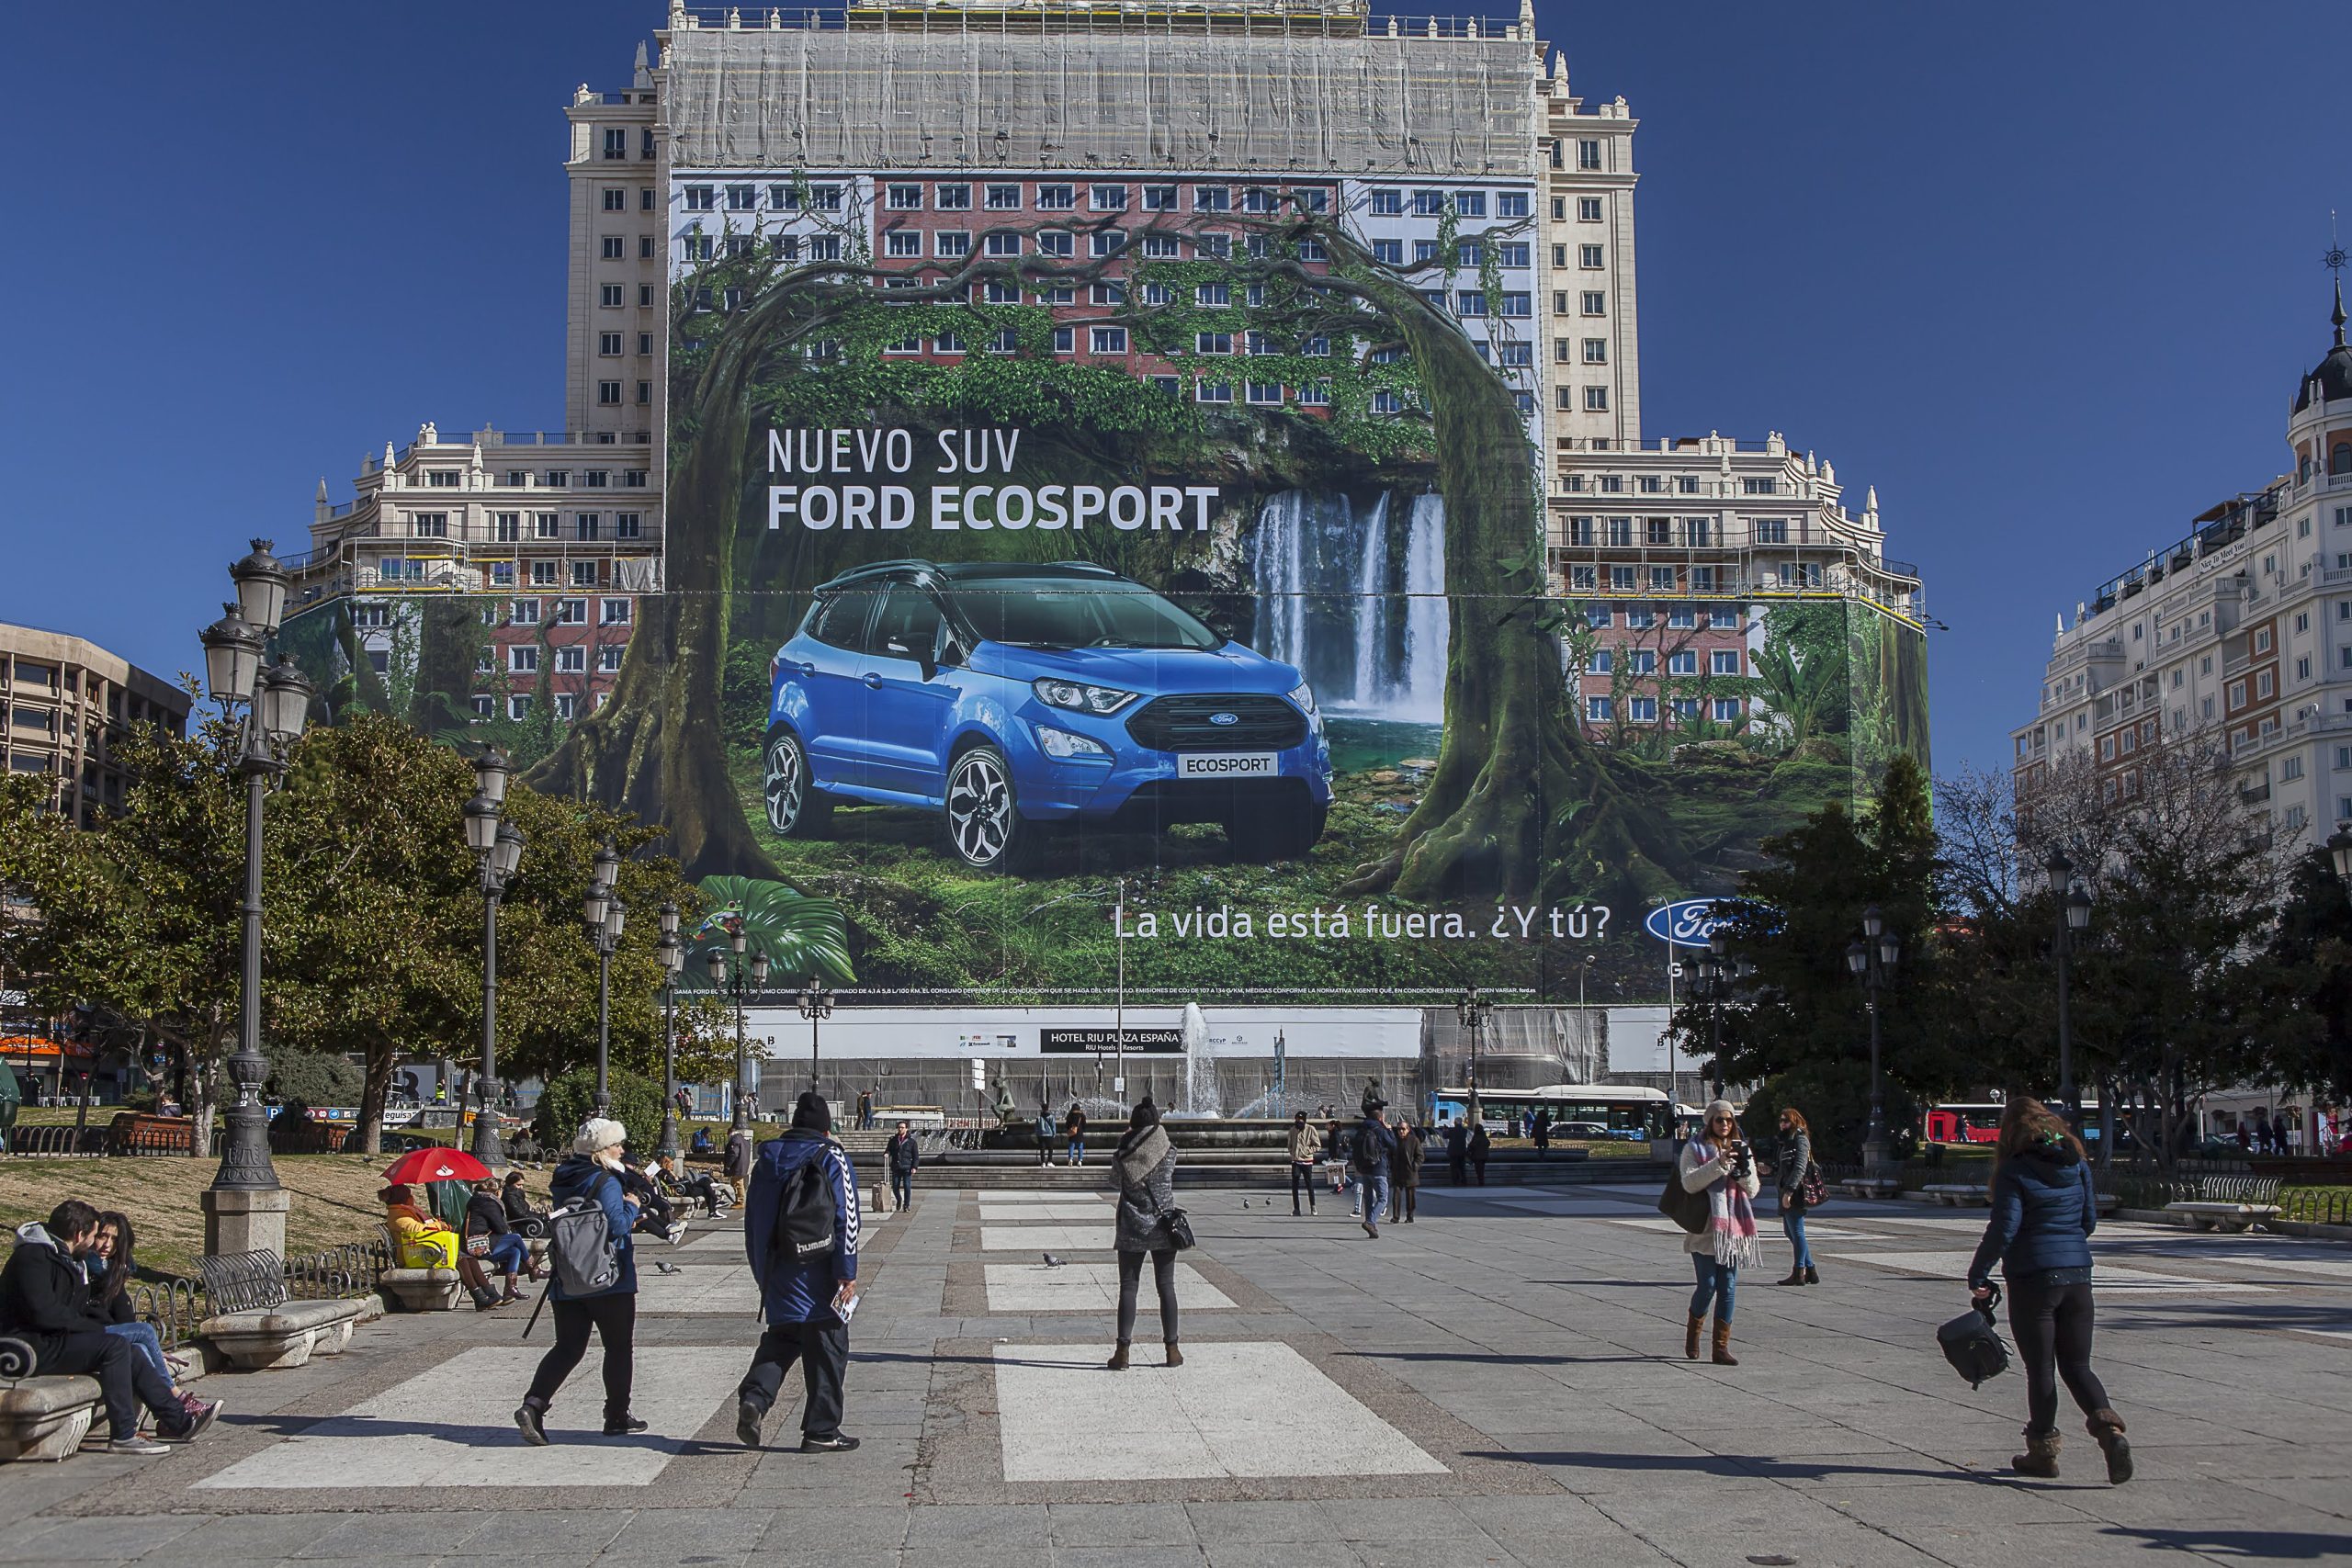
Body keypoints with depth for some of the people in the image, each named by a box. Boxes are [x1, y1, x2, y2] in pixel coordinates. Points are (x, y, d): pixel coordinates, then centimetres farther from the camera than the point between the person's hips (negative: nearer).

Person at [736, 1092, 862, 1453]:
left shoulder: (768, 1159, 11)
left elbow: (753, 1219, 16)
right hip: (818, 1277, -5)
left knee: (780, 1339, 16)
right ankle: (821, 1431, 7)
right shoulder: (832, 1159, -7)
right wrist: (847, 1274, -11)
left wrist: (762, 1271, 23)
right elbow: (846, 1220, -13)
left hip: (776, 1275, 5)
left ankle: (754, 1395, -8)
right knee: (827, 1352, 4)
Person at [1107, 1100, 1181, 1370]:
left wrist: (1129, 1137, 9)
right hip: (1162, 1228, 1)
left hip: (1132, 1229, -1)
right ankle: (1171, 1349, 14)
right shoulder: (1168, 1151, -8)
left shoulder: (1123, 1154, -10)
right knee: (1166, 1287, 10)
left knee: (1128, 1288, 4)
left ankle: (1122, 1351, 0)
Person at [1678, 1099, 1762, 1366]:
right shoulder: (1694, 1149, 2)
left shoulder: (1740, 1149, 15)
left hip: (1733, 1229, 4)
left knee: (1728, 1287, 0)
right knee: (1708, 1286, -7)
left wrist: (1744, 1168, -10)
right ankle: (1693, 1332, 20)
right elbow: (1689, 1183, -13)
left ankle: (1721, 1347, 3)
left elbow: (1753, 1190, 10)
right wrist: (1719, 1163, -22)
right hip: (1704, 1229, -4)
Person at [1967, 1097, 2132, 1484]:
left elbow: (2003, 1230, -14)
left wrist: (1978, 1276, -7)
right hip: (2077, 1275, 5)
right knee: (2077, 1366, 10)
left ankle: (2043, 1451, 14)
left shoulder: (2015, 1172, -10)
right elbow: (2090, 1220, 13)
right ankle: (2110, 1430, -11)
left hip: (2032, 1278, -5)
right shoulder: (2077, 1166, 7)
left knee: (2040, 1369, 6)